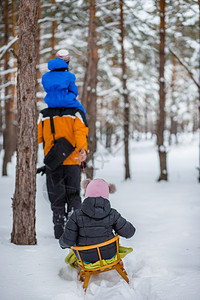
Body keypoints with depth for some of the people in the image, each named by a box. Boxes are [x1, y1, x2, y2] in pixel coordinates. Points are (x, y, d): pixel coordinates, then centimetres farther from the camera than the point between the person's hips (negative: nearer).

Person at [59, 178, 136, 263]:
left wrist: (62, 243, 8)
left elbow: (67, 241, -17)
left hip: (86, 257, -1)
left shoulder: (77, 216, -21)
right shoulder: (112, 214, -18)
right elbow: (128, 232, -9)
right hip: (109, 254, 1)